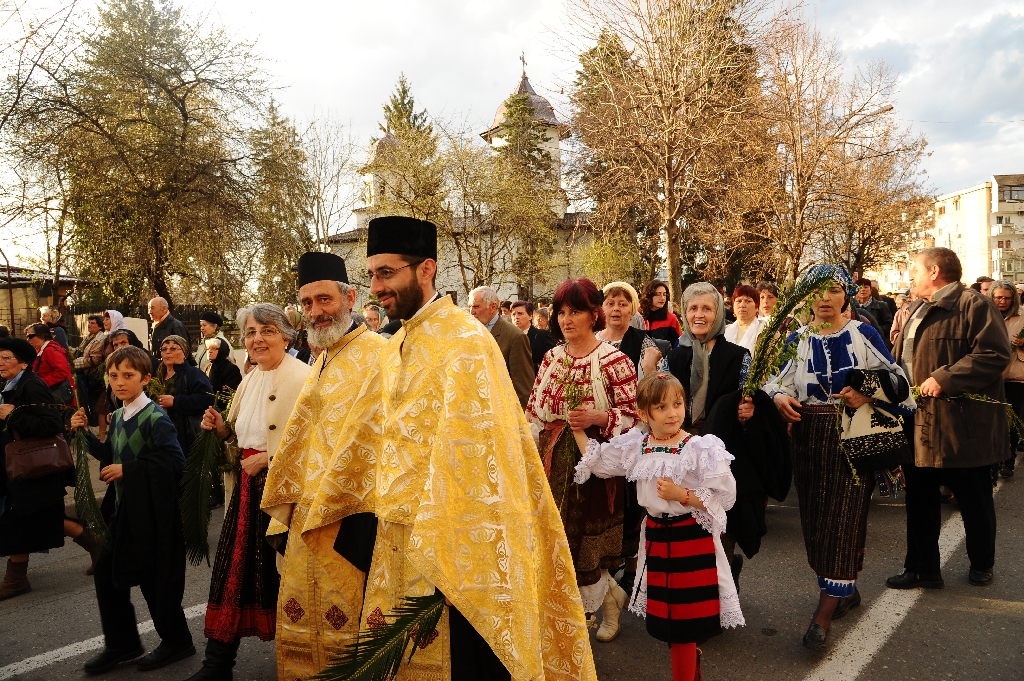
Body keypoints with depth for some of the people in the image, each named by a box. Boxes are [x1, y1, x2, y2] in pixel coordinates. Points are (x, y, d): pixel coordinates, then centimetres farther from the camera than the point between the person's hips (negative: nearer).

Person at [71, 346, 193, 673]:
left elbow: (174, 462, -24)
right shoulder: (117, 417, 7)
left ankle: (176, 642, 23)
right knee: (106, 571, 12)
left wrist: (127, 470, -20)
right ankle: (121, 643, 29)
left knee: (155, 578, 3)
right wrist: (86, 434, 5)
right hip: (124, 508, 8)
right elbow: (111, 455, 17)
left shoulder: (155, 418, -17)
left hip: (152, 512, -8)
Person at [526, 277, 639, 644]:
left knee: (582, 543, -1)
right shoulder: (552, 358, 8)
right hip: (555, 465, 6)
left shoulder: (614, 360, -9)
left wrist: (598, 418, -23)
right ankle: (609, 596, 32)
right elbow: (534, 411, 12)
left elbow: (635, 415, -8)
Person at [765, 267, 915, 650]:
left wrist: (867, 398, -16)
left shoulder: (863, 335, 0)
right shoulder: (797, 340, 7)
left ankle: (825, 611, -2)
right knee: (816, 516, 7)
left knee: (843, 517, -6)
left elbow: (896, 380, 0)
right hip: (809, 439, 3)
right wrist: (778, 398, -13)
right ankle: (846, 591, 28)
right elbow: (776, 382, 8)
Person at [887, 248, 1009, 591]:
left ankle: (981, 564, 29)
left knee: (974, 500, 10)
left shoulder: (974, 305, -11)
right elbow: (904, 359, 24)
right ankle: (922, 568, 21)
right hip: (920, 425, 8)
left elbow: (995, 354, -21)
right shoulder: (917, 309, 16)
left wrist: (945, 379, -25)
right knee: (919, 500, 11)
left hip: (963, 427, -8)